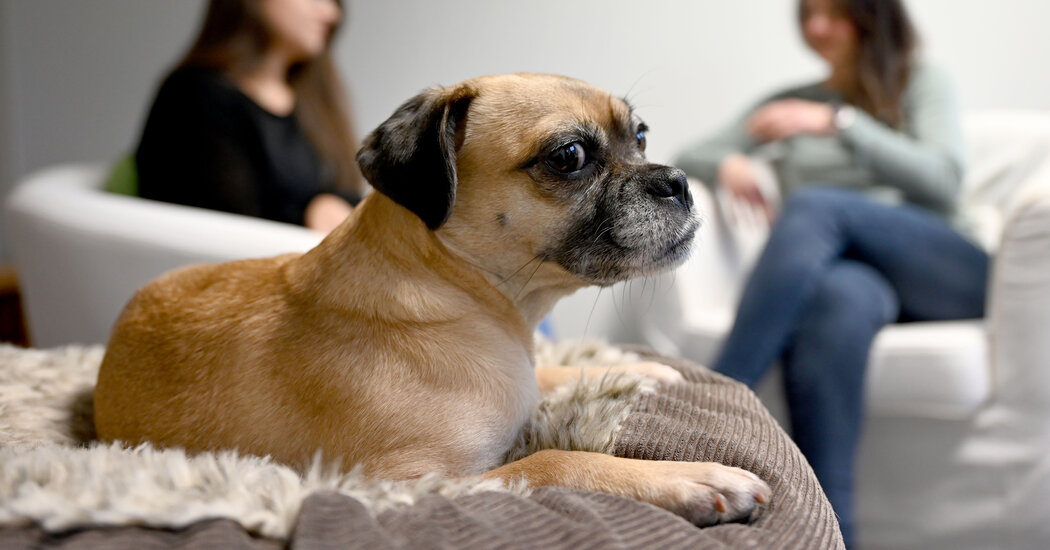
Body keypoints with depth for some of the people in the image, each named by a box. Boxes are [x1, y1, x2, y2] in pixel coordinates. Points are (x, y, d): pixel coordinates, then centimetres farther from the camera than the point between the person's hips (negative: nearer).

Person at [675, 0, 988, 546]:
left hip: (942, 276, -1)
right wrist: (727, 164, -3)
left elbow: (942, 182, -1)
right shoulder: (791, 100, 26)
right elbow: (691, 157, 22)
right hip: (849, 268, 2)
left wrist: (839, 122, -11)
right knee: (839, 298, -38)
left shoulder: (921, 82, 16)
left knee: (814, 206, -31)